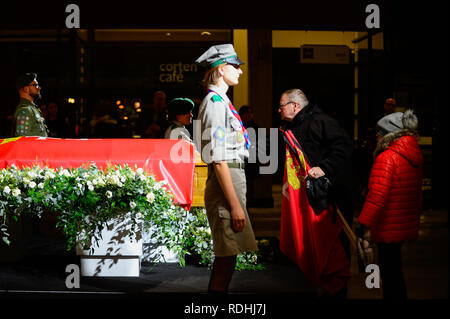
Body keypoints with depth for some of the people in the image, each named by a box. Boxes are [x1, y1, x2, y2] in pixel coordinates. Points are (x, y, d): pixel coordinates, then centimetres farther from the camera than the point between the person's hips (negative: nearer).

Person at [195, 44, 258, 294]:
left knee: (226, 256, 14)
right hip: (226, 183, -10)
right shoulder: (215, 102, -13)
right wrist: (235, 204, -21)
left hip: (234, 178, 10)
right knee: (226, 257, -6)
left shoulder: (221, 100, 18)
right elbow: (218, 158, -19)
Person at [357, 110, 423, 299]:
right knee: (394, 271, 19)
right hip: (406, 225, 9)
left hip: (389, 227, -9)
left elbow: (377, 195, -25)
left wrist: (365, 225, -23)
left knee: (389, 272, 1)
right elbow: (417, 192, 16)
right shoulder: (414, 156, 8)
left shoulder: (386, 158, -18)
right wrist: (416, 216, 24)